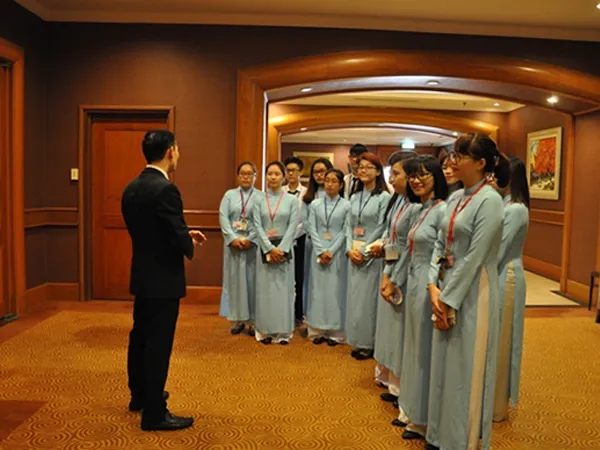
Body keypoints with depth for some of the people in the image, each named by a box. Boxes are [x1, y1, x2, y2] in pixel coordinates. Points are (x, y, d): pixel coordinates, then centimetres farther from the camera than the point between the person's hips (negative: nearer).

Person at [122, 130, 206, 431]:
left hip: (142, 276, 9)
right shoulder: (165, 189, -21)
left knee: (140, 337, 20)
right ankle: (154, 413, 12)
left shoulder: (131, 188, 6)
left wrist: (185, 235, 10)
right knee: (158, 344, 0)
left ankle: (140, 395, 38)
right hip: (162, 279, -9)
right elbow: (177, 237, -24)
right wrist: (190, 244, -1)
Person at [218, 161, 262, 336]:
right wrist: (233, 238, -12)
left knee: (252, 279, 2)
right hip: (233, 242, 2)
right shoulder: (229, 194, 9)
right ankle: (238, 319, 13)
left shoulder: (261, 197, 3)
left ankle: (252, 319, 10)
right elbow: (223, 217, 0)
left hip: (253, 244, -2)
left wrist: (250, 239, -14)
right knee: (234, 279, 5)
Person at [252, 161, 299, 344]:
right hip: (265, 249, 1)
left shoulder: (291, 200, 3)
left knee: (283, 289, 2)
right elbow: (257, 226, -3)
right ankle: (266, 331, 11)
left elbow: (292, 227, -3)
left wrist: (281, 249, -13)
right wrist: (270, 248, -13)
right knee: (265, 289, 3)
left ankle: (283, 332, 9)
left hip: (284, 249, 0)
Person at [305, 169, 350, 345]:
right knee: (318, 289, 5)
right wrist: (321, 251, -10)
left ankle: (334, 332, 10)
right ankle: (317, 330, 13)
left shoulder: (346, 205, 0)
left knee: (335, 290, 2)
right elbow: (312, 230, 2)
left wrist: (331, 251, -12)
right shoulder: (315, 204, 6)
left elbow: (345, 231, -4)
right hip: (318, 251, 2)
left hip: (337, 252, -2)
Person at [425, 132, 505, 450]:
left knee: (465, 369, 4)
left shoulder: (489, 201, -14)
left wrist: (448, 299, -15)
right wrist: (434, 286, -3)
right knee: (444, 364, 16)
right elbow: (440, 244, 9)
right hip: (448, 286, 8)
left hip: (471, 293, -8)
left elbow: (474, 257, -18)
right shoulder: (455, 198, 9)